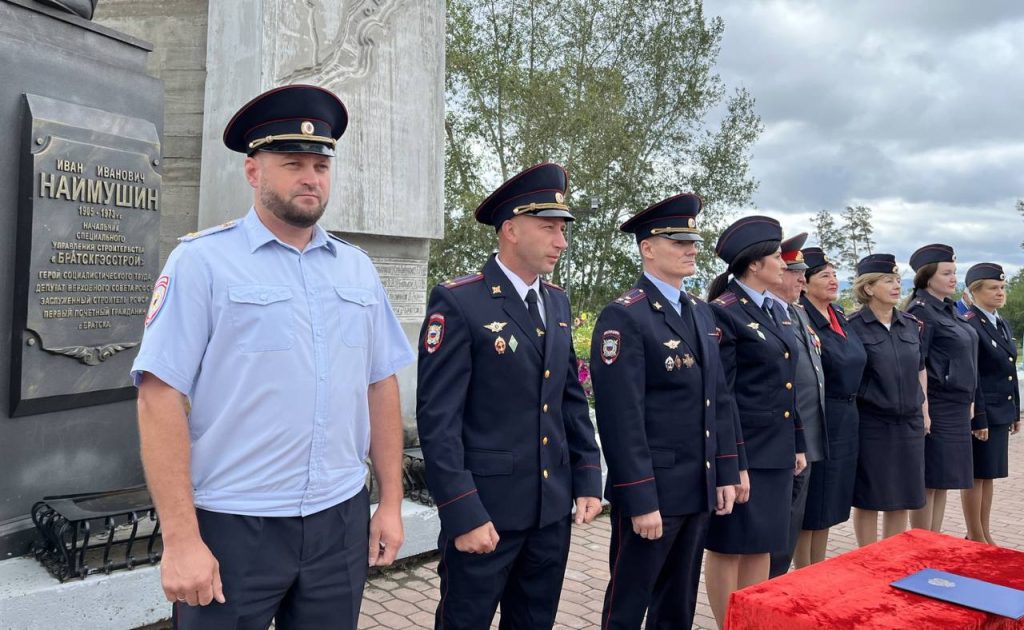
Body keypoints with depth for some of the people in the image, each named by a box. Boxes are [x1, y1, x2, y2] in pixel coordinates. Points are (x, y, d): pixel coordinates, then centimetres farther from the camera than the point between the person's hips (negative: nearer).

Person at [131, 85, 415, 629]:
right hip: (231, 526, -4)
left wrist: (391, 502, 7)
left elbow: (381, 386, 8)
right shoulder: (203, 261, -7)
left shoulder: (357, 269, 6)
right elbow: (161, 398, -11)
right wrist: (180, 538, -13)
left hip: (341, 523, 4)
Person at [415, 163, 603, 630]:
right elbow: (438, 418, -16)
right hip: (485, 508, -6)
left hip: (552, 507, 7)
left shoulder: (557, 303, 9)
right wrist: (463, 514, -18)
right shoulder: (457, 302, -13)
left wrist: (587, 479, 7)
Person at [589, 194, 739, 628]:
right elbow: (622, 419, -19)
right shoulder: (623, 317, -14)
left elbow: (720, 399, 14)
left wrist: (726, 474, 10)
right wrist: (640, 500, -19)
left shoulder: (701, 313, 12)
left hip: (699, 489, 8)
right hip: (651, 490, -7)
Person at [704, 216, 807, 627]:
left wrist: (797, 445, 17)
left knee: (762, 544, 16)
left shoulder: (777, 311, 13)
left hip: (776, 451, 8)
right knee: (729, 546, 5)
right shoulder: (723, 313, -13)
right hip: (741, 450, -8)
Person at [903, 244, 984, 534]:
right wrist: (922, 412, -21)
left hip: (958, 409, 9)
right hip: (936, 409, -9)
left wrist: (971, 407, 18)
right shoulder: (921, 311, -12)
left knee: (943, 482, 13)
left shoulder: (949, 309, 15)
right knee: (929, 483, -1)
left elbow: (964, 364, 19)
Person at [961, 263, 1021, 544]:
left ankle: (985, 535, 24)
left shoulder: (1003, 325, 13)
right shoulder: (968, 325, -14)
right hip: (981, 411, -9)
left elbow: (1009, 372, 17)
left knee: (990, 474, 14)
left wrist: (1015, 413, 16)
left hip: (1001, 412, 9)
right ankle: (975, 538, 11)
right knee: (976, 474, 1)